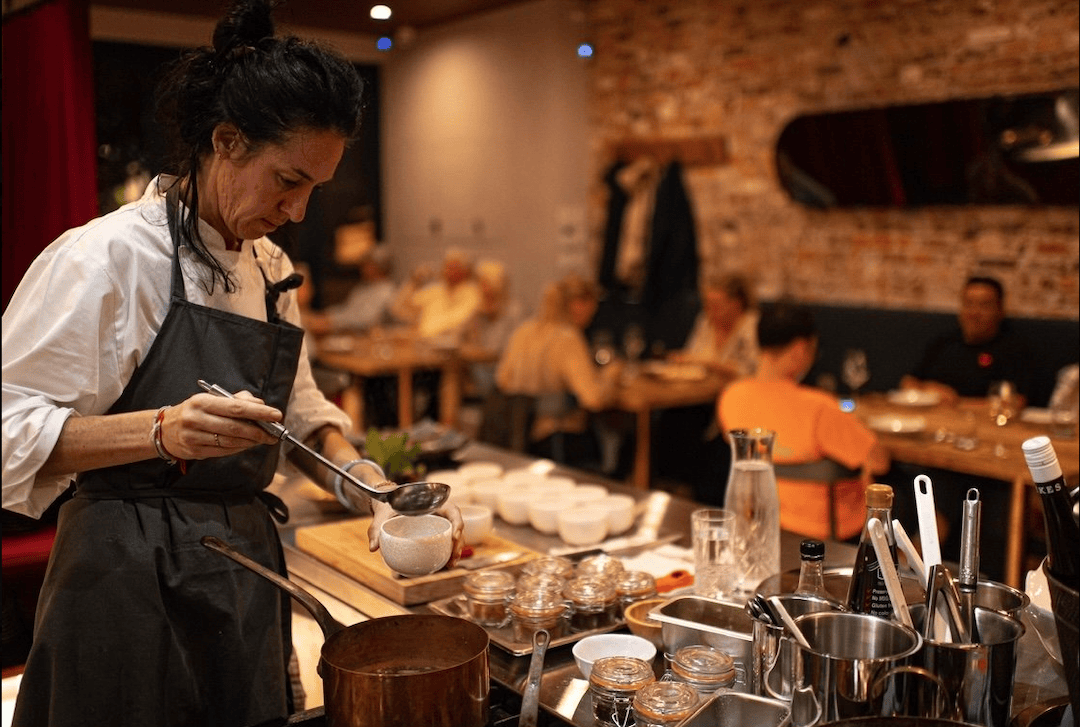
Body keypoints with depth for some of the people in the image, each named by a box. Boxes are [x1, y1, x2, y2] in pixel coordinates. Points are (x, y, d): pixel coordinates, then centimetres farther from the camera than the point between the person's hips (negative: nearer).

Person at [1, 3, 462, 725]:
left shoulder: (272, 267, 10)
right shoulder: (107, 255, -13)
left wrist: (361, 478, -3)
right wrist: (161, 431, -29)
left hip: (248, 570, 7)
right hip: (132, 580, -6)